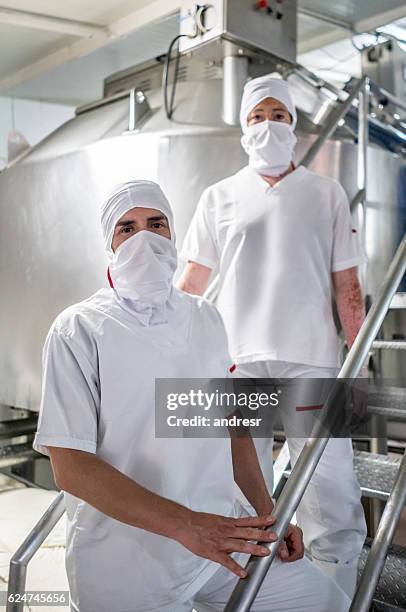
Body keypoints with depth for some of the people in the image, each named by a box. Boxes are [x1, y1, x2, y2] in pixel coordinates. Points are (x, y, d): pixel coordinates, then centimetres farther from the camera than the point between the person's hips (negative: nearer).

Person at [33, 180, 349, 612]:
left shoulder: (206, 318, 7)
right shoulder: (78, 330, -11)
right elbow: (71, 467, -17)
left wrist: (267, 513, 4)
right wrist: (186, 525, -25)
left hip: (223, 530, 5)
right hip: (124, 558, -4)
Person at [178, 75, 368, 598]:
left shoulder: (326, 194, 11)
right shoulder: (218, 197, 12)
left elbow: (347, 286, 8)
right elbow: (190, 284, 12)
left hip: (311, 359, 0)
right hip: (235, 360, 1)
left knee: (331, 493, 0)